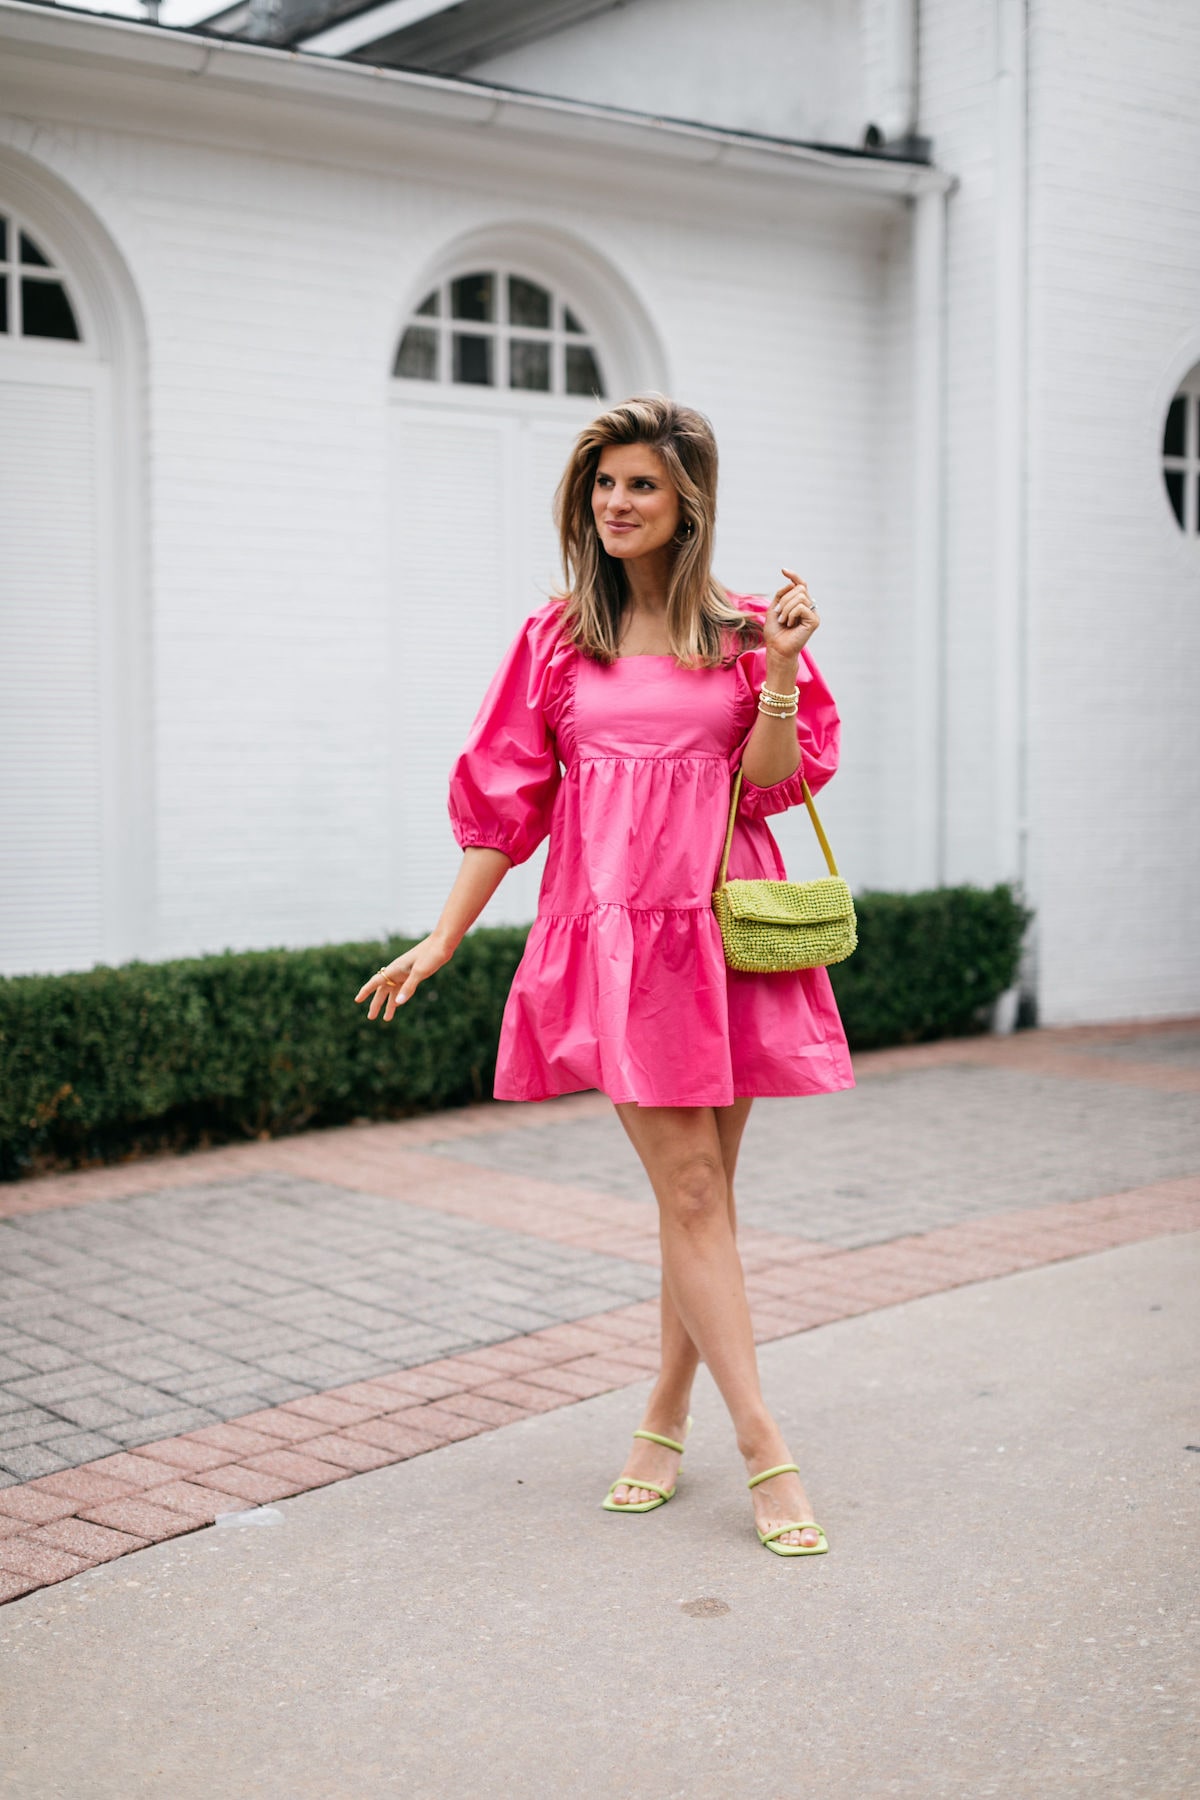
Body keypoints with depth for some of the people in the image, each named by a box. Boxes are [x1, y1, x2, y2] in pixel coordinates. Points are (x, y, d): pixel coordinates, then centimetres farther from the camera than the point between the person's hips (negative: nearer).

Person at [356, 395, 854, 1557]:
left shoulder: (745, 633, 6)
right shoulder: (557, 642, 7)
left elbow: (768, 786, -1)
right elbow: (504, 801, 9)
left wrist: (781, 673, -14)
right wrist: (444, 937, 8)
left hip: (720, 928, 1)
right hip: (611, 928, -1)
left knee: (704, 1191, 7)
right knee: (690, 1193, -6)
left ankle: (666, 1416, 24)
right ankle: (764, 1452, -1)